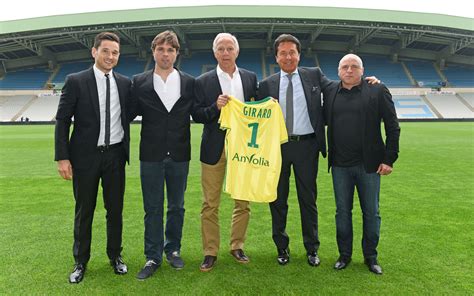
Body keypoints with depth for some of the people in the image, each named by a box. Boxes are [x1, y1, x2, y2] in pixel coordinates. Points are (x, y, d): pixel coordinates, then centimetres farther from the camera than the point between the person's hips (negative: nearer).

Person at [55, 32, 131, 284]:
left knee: (115, 209, 11)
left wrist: (126, 150, 5)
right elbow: (62, 120, -4)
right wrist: (62, 157, -10)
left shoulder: (125, 83, 4)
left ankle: (115, 256, 29)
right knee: (84, 211, 9)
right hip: (85, 156, -2)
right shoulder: (75, 81, -4)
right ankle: (80, 262, 26)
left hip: (115, 155, 2)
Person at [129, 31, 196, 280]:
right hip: (151, 156, -1)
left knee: (176, 206, 14)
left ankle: (173, 250, 32)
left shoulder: (189, 83, 3)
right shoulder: (139, 82, 1)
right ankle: (153, 257, 22)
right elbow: (131, 113, 3)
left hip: (179, 156, 1)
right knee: (152, 209, 8)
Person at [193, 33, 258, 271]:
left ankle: (237, 246, 28)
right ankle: (210, 252, 18)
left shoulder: (251, 78, 8)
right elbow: (197, 116, -1)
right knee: (210, 204, 4)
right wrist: (215, 107, -18)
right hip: (215, 148, -2)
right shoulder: (203, 82, 1)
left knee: (243, 201, 11)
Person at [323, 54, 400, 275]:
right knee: (342, 211, 11)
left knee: (371, 212, 10)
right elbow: (325, 121, 10)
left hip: (369, 164, -2)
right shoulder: (330, 92, 5)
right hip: (340, 165, 2)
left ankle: (371, 256, 26)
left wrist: (389, 159, -7)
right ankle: (344, 254, 26)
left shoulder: (377, 91, -2)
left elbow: (393, 127, -3)